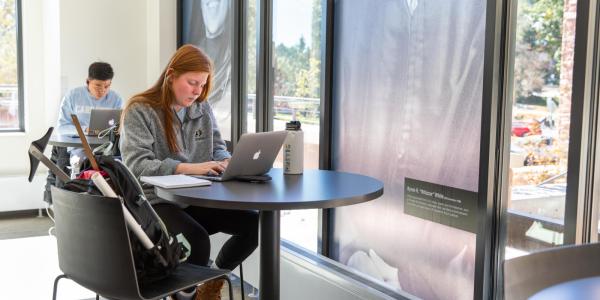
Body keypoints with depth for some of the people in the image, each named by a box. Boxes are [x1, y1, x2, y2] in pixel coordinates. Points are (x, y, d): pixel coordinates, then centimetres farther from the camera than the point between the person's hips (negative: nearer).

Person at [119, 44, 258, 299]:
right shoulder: (139, 111, -8)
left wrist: (228, 162, -11)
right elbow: (137, 165, -19)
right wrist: (189, 168, -30)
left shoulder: (202, 109, 10)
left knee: (253, 223, -16)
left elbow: (218, 149, 14)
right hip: (156, 201, -6)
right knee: (197, 239, -33)